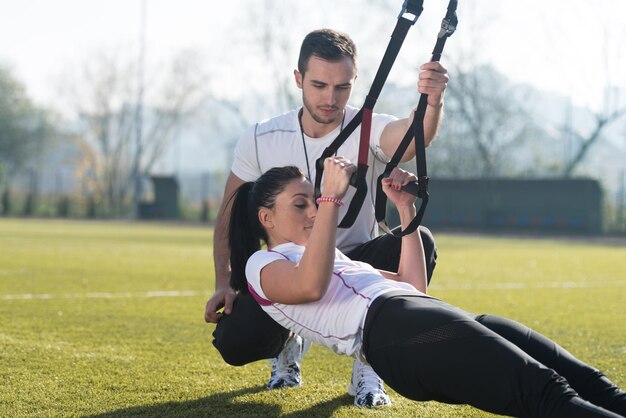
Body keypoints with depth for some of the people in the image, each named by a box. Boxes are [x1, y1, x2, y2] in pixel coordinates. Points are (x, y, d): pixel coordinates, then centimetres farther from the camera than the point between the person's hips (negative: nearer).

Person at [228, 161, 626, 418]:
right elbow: (311, 286, -11)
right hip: (391, 328, -8)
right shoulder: (262, 264, 14)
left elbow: (414, 285, 34)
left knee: (579, 377, -16)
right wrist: (332, 197, -8)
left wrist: (406, 208, 29)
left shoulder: (338, 257, 39)